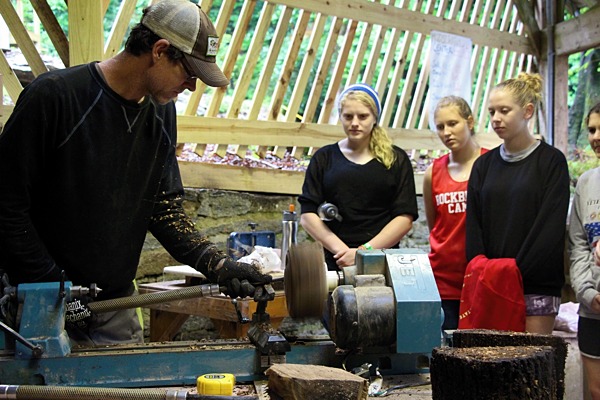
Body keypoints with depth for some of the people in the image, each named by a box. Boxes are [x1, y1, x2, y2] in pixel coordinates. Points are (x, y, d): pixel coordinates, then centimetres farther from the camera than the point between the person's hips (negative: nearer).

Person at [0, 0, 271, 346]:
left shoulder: (161, 112, 3)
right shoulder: (54, 95, -18)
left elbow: (165, 207, 6)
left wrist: (217, 265, -7)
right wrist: (54, 288, -17)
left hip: (117, 302, 6)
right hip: (41, 305, -5)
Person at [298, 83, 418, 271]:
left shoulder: (396, 159, 7)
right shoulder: (324, 158, 10)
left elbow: (405, 217, 0)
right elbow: (307, 216, 3)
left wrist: (365, 250, -11)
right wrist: (342, 250, -10)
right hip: (336, 262, 1)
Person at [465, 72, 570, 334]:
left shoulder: (551, 161, 1)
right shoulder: (484, 164, 13)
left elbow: (551, 226, -7)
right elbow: (474, 223, 8)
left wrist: (517, 271, -14)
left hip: (536, 283, -3)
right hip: (488, 282, 4)